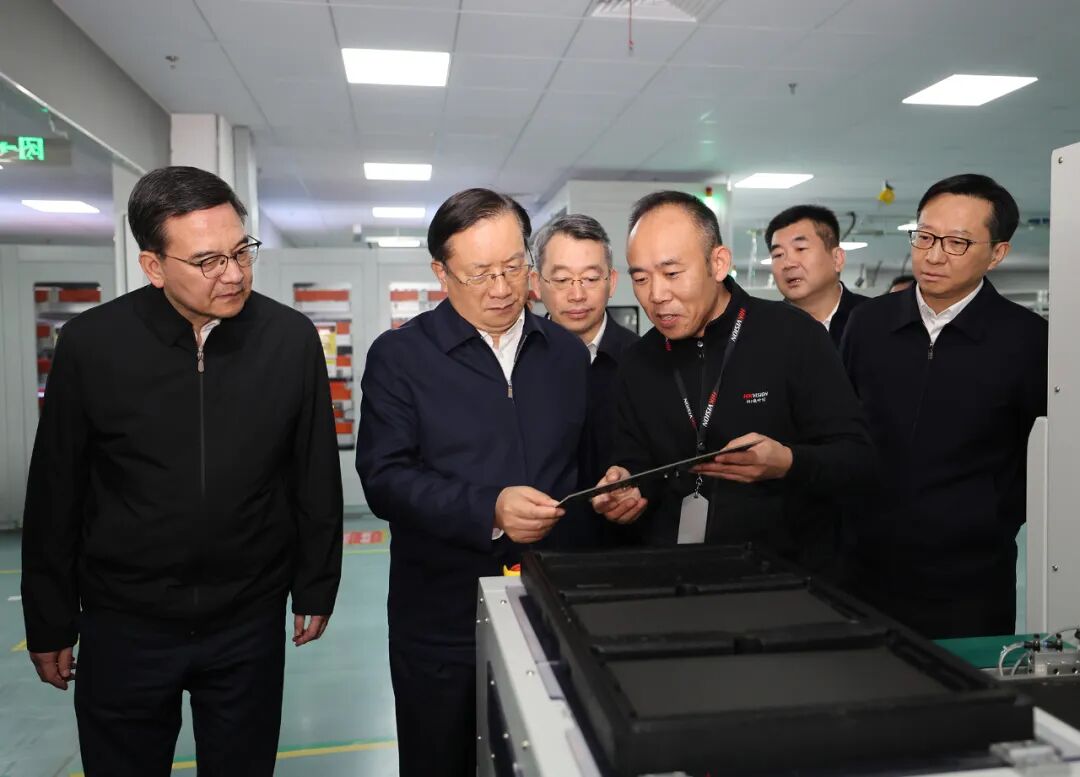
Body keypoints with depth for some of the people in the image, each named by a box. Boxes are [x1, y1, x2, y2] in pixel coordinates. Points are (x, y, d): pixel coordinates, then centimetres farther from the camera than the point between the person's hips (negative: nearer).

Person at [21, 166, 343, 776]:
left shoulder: (292, 338, -9)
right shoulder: (91, 344, -10)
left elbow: (317, 477, -1)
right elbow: (56, 495, -1)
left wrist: (316, 586, 5)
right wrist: (50, 624, 5)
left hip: (250, 624, 1)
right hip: (124, 627, 0)